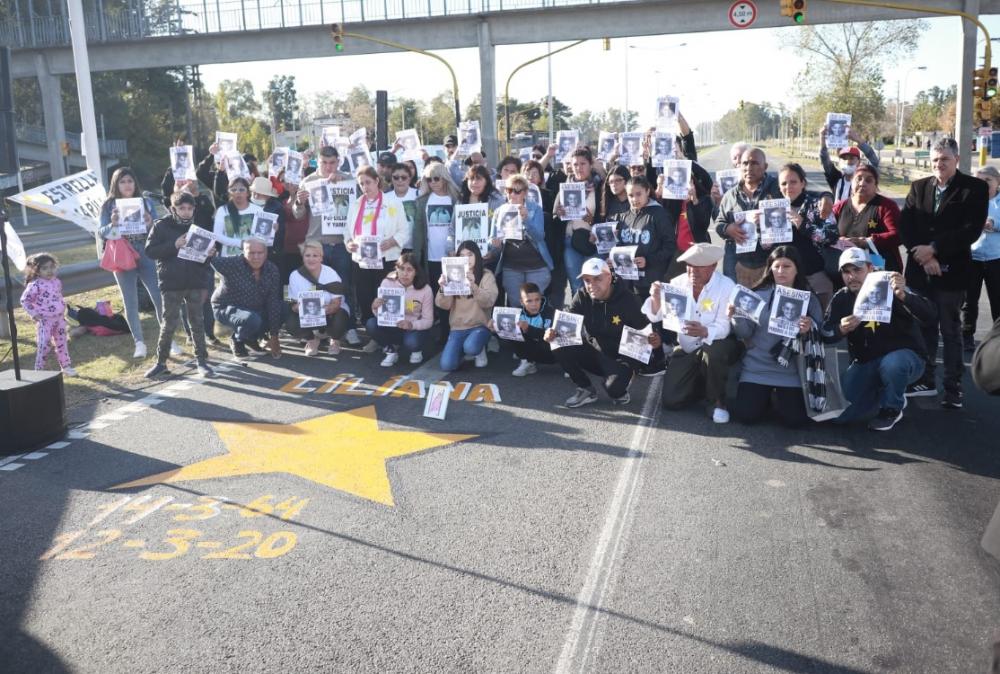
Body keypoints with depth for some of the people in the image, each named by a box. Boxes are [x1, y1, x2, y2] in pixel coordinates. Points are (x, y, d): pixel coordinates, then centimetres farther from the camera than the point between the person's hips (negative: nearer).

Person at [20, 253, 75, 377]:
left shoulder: (56, 281, 5)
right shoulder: (35, 285, -16)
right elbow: (24, 300, -11)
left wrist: (63, 308, 12)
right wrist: (34, 314, -14)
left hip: (59, 319, 6)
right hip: (45, 321, -6)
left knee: (62, 343, 13)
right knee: (44, 345, -5)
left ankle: (66, 366, 24)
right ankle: (39, 370, 8)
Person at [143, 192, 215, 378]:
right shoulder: (161, 226, -2)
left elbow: (206, 253, 14)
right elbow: (149, 251, -7)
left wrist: (209, 254, -10)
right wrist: (174, 245, -18)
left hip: (195, 283, 2)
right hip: (171, 284, -2)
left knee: (197, 322, 7)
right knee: (168, 324, 3)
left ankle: (202, 360, 15)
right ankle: (161, 362, 14)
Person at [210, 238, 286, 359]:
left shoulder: (272, 270, -12)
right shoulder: (232, 264, -23)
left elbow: (273, 303, -13)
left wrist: (273, 336, -13)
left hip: (255, 308, 6)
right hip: (227, 308, -5)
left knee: (284, 309, -11)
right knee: (252, 320, -34)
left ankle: (251, 337, 12)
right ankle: (237, 341, 3)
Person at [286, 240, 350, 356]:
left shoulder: (331, 273, -18)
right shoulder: (295, 275, -13)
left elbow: (336, 303, -21)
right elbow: (294, 304, -12)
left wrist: (326, 309, -45)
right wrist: (299, 308, -38)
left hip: (330, 312, -1)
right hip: (306, 314, 2)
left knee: (339, 320, -36)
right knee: (291, 324, -28)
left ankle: (335, 341, 6)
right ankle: (311, 339, 10)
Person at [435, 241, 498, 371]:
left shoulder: (487, 275, -1)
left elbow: (488, 302, -16)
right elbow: (445, 305, -3)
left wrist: (474, 287, -34)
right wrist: (442, 289, -23)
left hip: (480, 326, -2)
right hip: (458, 327, 2)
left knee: (470, 348, -35)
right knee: (447, 365, -17)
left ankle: (479, 350, 3)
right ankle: (462, 351, 17)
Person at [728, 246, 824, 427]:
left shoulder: (809, 299, 1)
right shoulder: (759, 295, 1)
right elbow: (746, 334, 0)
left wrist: (809, 329, -22)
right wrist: (737, 318, -20)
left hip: (791, 371, 0)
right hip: (757, 367, 0)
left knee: (794, 419, -14)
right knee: (745, 414, -12)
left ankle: (778, 397, 20)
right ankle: (766, 396, 22)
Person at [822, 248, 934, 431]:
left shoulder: (890, 290, -15)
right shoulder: (841, 299, -2)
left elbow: (928, 315, -28)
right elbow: (825, 335, -7)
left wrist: (903, 295, -47)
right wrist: (840, 330, -30)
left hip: (904, 356, -4)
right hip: (865, 363, 4)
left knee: (891, 364, -40)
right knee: (840, 412, -9)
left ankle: (892, 408, -10)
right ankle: (882, 395, 19)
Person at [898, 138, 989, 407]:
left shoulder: (975, 188, -3)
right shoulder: (919, 187, 9)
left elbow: (971, 230, -12)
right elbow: (905, 226, 1)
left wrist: (934, 249, -17)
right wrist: (924, 257, -11)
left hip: (951, 272, -4)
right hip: (920, 270, 4)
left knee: (951, 330, 3)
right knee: (924, 328, 12)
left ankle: (953, 387, 11)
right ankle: (925, 380, 23)